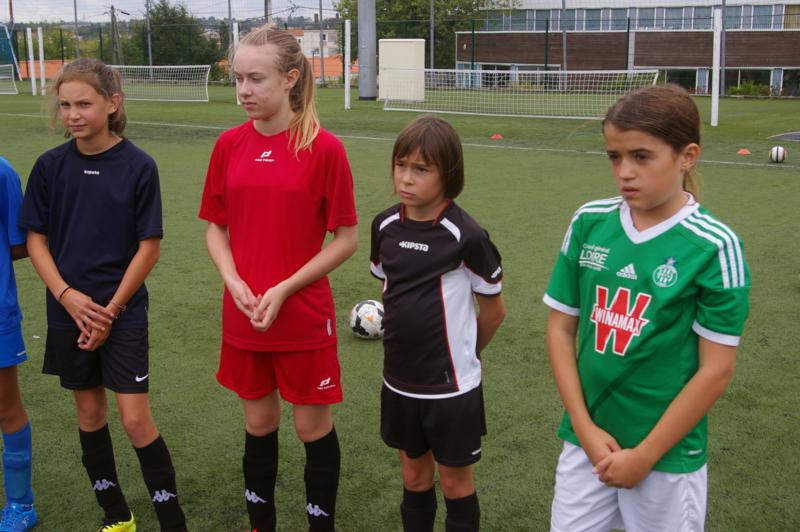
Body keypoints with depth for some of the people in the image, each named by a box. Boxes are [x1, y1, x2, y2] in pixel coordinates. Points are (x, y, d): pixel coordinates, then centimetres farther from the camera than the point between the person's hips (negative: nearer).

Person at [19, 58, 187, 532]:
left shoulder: (139, 166, -11)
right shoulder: (51, 166, -1)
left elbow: (149, 247, -8)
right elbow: (36, 238, 3)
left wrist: (110, 310, -10)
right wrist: (67, 295, -11)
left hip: (123, 313, -4)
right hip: (69, 314, 4)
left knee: (135, 418, -5)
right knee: (90, 412, 13)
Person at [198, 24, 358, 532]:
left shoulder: (324, 148, -12)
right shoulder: (229, 145, 1)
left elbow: (346, 239, -8)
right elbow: (216, 228, 9)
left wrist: (284, 289, -15)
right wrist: (233, 281, -9)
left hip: (305, 318, -4)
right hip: (243, 318, 4)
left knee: (314, 426, 10)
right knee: (259, 422, 18)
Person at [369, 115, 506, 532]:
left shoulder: (466, 236, -18)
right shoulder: (385, 226, -2)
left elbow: (494, 310, -6)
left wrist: (462, 353, 7)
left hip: (451, 385, -5)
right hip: (400, 381, 5)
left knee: (454, 480, 11)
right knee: (414, 475, 19)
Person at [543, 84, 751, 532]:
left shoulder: (714, 247, -14)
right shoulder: (589, 223, -4)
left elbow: (716, 370, -12)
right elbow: (561, 328, 1)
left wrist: (645, 454, -10)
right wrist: (585, 428, -6)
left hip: (667, 455, -3)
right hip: (586, 441, 3)